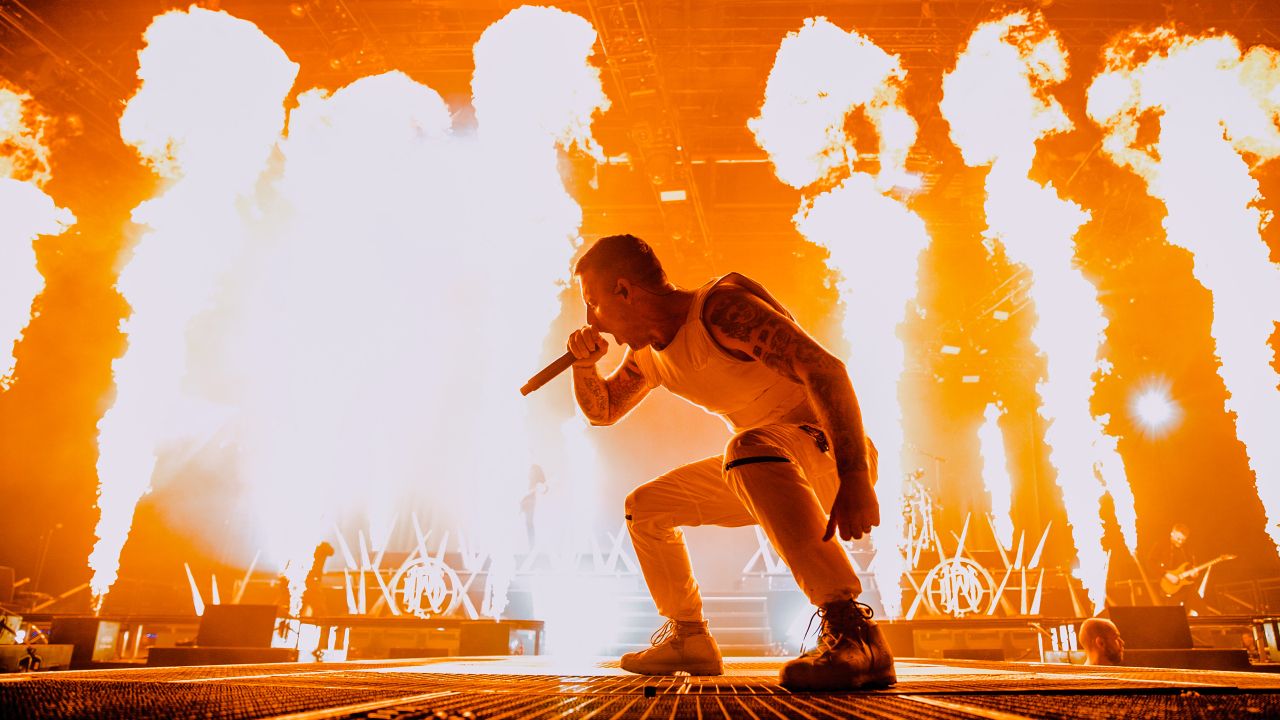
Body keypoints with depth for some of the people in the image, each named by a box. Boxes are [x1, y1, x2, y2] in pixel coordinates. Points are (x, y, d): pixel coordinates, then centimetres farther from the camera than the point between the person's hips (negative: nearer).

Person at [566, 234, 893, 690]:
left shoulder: (719, 309, -22)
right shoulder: (646, 352, 6)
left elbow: (824, 367, -31)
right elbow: (602, 411, 21)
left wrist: (855, 478, -40)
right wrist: (585, 361, -1)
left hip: (831, 449, -9)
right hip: (764, 467, 9)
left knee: (750, 448, -41)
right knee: (645, 506, 12)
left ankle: (853, 633, -41)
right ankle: (688, 637, 19)